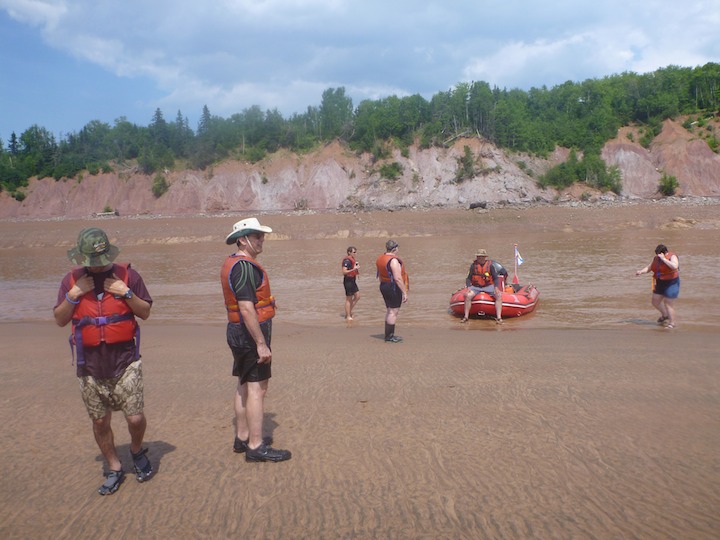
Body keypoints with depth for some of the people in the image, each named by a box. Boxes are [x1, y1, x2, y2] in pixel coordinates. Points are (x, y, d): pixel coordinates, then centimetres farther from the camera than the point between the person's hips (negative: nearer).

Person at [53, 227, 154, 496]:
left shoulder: (126, 275, -1)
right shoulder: (72, 280, 4)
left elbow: (145, 312, 3)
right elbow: (60, 320, 5)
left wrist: (126, 293, -14)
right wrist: (73, 295, -11)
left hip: (125, 361, -2)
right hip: (90, 365, 2)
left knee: (135, 418, -6)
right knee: (100, 422, 10)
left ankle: (137, 451, 26)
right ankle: (114, 469, 29)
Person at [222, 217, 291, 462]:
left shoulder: (232, 263, 14)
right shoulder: (244, 266, -19)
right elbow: (247, 308, -26)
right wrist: (261, 343, -25)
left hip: (238, 332, 11)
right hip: (250, 332, -11)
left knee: (245, 386, 17)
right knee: (257, 388, -6)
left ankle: (242, 437, 27)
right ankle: (256, 446, -1)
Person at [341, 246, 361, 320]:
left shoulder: (352, 259, 14)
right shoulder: (347, 260, -17)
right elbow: (344, 272, -25)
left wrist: (357, 271, 11)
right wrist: (354, 269, -29)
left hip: (353, 281, 10)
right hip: (348, 281, -10)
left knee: (357, 296, 12)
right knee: (348, 299, -2)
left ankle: (349, 311, 24)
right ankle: (348, 316, 6)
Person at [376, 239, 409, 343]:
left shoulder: (380, 258, 9)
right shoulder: (394, 260, -19)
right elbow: (398, 278, -24)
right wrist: (404, 292, -20)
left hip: (383, 286, 9)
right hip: (394, 288, -9)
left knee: (389, 310, 17)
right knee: (394, 311, -3)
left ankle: (389, 334, 23)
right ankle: (389, 336, -1)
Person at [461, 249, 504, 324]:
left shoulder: (490, 265, -1)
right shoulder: (473, 265, 0)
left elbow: (495, 278, 2)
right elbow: (468, 278, 2)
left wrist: (496, 287, -16)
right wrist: (468, 287, -16)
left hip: (489, 286, 0)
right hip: (476, 287, 0)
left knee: (499, 295, -26)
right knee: (468, 296, -29)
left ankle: (499, 317, -25)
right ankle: (466, 316, -18)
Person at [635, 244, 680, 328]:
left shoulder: (672, 257, -16)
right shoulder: (656, 258, 4)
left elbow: (674, 266, -35)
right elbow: (649, 268, 6)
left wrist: (663, 259, -32)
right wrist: (641, 271, -13)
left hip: (671, 283, -7)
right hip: (660, 283, 7)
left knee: (668, 304, -6)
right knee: (655, 301, 13)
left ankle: (672, 323, 5)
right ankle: (665, 315, 38)